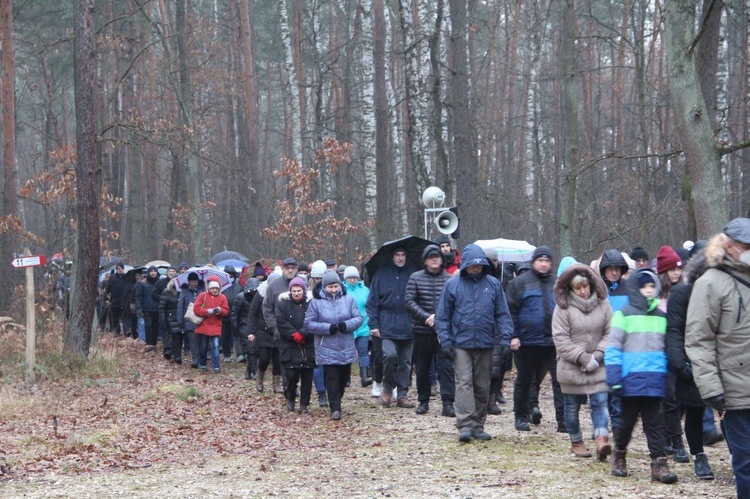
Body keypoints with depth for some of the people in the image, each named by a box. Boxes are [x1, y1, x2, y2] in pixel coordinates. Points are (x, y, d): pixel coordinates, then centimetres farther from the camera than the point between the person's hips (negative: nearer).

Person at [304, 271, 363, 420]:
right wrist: (327, 328, -18)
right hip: (327, 350, -3)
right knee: (332, 378, -7)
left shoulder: (348, 299, 2)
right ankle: (335, 408, -6)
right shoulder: (316, 302, -4)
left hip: (346, 349, 3)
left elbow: (358, 318, 2)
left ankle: (336, 401, 32)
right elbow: (308, 324, -5)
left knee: (344, 377, 13)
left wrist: (347, 325, -19)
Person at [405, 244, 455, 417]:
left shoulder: (449, 279, 1)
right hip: (422, 331, 2)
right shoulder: (415, 278, 3)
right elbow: (408, 301, -4)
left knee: (446, 366, -9)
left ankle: (447, 403, -10)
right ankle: (423, 401, 24)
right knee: (422, 367, 11)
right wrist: (426, 316, -15)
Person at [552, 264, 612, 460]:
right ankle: (576, 442, 23)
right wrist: (583, 357, -15)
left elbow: (609, 333, 2)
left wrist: (598, 354, -12)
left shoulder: (603, 304, 1)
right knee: (572, 406, 8)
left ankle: (601, 440, -18)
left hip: (597, 366, 1)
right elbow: (561, 338, -11)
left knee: (600, 402, -11)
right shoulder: (563, 307, -7)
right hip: (571, 366, -1)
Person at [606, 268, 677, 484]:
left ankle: (659, 463, 1)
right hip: (631, 377, -3)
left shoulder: (661, 316, 11)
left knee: (655, 422, 2)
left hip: (655, 379, 3)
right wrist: (613, 377, -11)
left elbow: (667, 347, 18)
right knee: (628, 419, 7)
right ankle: (619, 454, 26)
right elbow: (613, 348, -4)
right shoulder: (624, 314, -2)